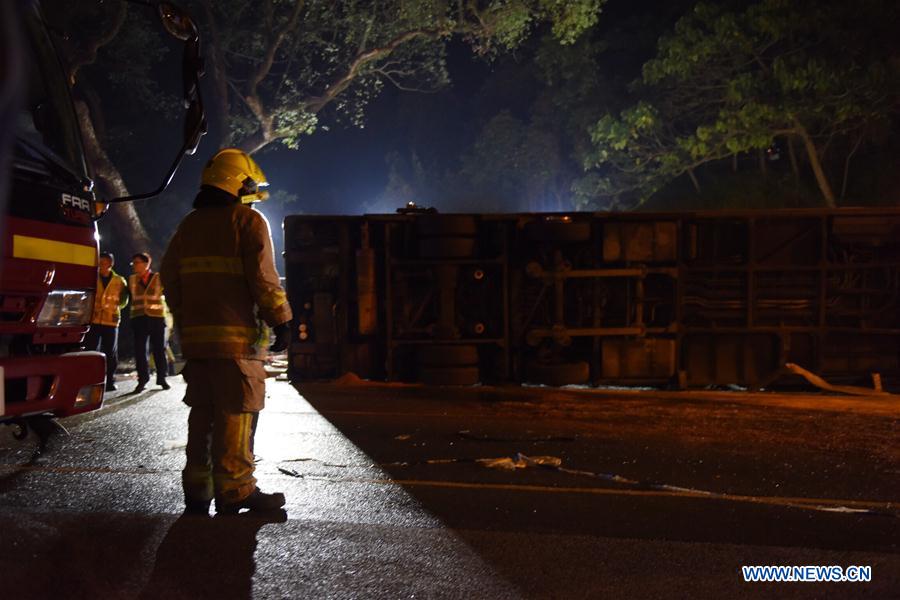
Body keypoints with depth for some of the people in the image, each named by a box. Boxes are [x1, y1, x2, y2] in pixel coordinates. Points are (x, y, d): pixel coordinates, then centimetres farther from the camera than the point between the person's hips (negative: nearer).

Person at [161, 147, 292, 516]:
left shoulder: (189, 226, 17)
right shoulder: (249, 221, -4)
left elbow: (170, 278, 18)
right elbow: (263, 278, -12)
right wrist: (281, 321, -6)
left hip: (195, 337, 7)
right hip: (236, 337, -7)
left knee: (202, 413, 12)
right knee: (236, 414, -4)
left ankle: (197, 490, 15)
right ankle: (235, 491, -2)